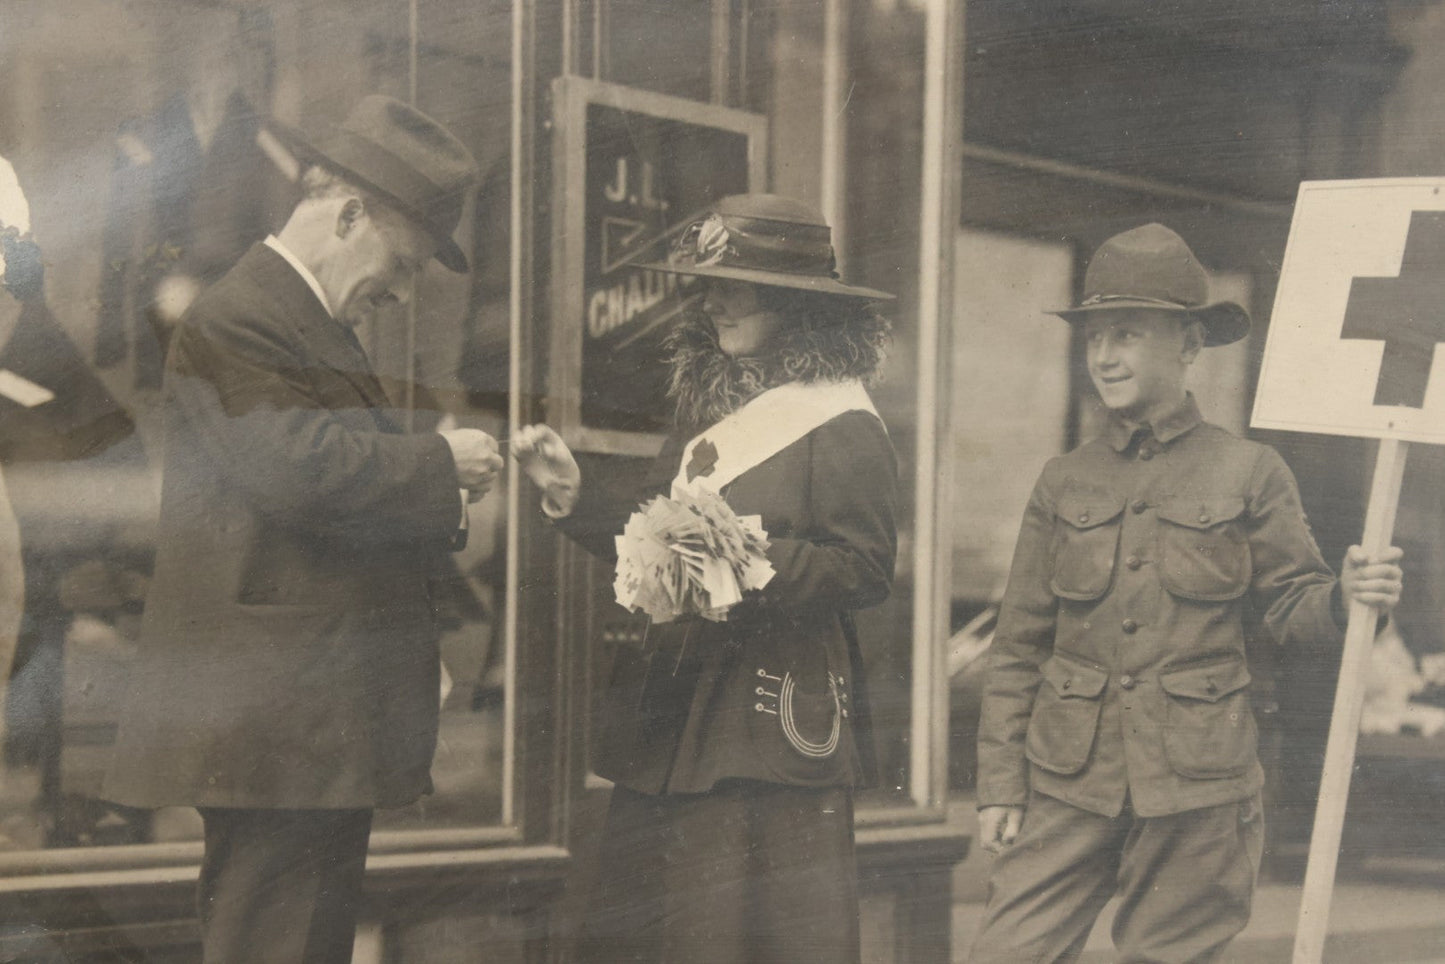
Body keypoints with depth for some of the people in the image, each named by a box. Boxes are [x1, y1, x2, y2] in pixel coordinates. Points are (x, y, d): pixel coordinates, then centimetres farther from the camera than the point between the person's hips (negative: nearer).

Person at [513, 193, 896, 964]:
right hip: (670, 724, 8)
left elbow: (865, 569, -13)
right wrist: (574, 496, 6)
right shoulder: (707, 408, 18)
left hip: (773, 729, -8)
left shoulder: (841, 426, -6)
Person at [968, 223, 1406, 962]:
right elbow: (1018, 644, 9)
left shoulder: (1248, 473, 2)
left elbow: (1293, 608, 3)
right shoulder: (1065, 483, 8)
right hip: (1067, 782, 2)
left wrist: (1347, 598, -20)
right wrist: (999, 781, 4)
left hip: (1194, 790, -2)